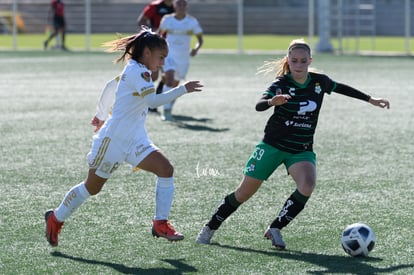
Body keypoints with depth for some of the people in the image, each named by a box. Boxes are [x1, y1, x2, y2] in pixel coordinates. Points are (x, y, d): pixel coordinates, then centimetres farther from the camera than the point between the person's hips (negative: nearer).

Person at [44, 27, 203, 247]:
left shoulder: (137, 71, 11)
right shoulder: (135, 70, -18)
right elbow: (153, 100, -32)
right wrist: (183, 90, -34)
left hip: (134, 141, 9)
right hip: (113, 139, -9)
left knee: (165, 169, -13)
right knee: (92, 187, 7)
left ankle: (160, 224, -9)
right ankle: (56, 218, 28)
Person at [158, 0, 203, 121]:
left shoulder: (192, 21, -3)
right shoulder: (167, 19, -1)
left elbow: (200, 39, 1)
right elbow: (160, 33, 17)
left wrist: (196, 48, -18)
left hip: (184, 57, 2)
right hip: (169, 55, -2)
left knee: (175, 84, 13)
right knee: (170, 78, -25)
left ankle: (168, 108, 37)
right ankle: (166, 111, -25)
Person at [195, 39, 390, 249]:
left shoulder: (319, 82, -3)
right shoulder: (281, 84, -15)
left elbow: (341, 88, 18)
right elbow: (258, 106, -31)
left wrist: (371, 100, 23)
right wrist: (271, 101, -54)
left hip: (302, 150, 3)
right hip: (273, 145, -3)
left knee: (307, 186, -27)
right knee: (244, 193, 1)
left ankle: (275, 229, -11)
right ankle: (210, 228, 20)